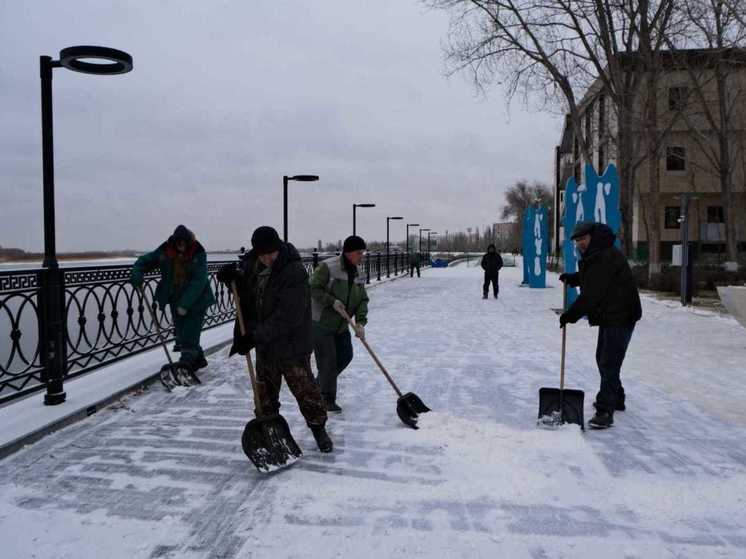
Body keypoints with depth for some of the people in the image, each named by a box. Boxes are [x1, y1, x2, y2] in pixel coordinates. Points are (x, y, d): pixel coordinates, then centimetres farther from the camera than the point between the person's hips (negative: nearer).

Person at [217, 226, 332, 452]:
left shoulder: (294, 272, -25)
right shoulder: (251, 263, -3)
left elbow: (287, 318, -28)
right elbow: (244, 291, 17)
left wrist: (254, 337, -27)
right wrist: (231, 275, -8)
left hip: (291, 344, -6)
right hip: (264, 342, 6)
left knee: (304, 389, 4)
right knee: (265, 391, 18)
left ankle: (318, 428, 23)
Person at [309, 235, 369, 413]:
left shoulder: (358, 274, 3)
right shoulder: (328, 267, -19)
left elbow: (362, 300, 0)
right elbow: (313, 288, -19)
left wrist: (360, 322, -13)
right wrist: (332, 301, -26)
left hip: (341, 325, 8)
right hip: (321, 323, -8)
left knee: (345, 355, 11)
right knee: (328, 360, -4)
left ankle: (320, 385, 32)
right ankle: (327, 399, 12)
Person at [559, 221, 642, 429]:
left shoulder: (607, 257, -23)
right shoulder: (593, 256, 12)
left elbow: (592, 294, -26)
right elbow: (588, 279, 28)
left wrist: (571, 315, -20)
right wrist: (571, 278, 10)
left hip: (620, 316, -11)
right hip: (607, 316, 11)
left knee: (609, 363, -13)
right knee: (603, 359, 21)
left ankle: (605, 411, -11)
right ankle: (616, 399, 38)